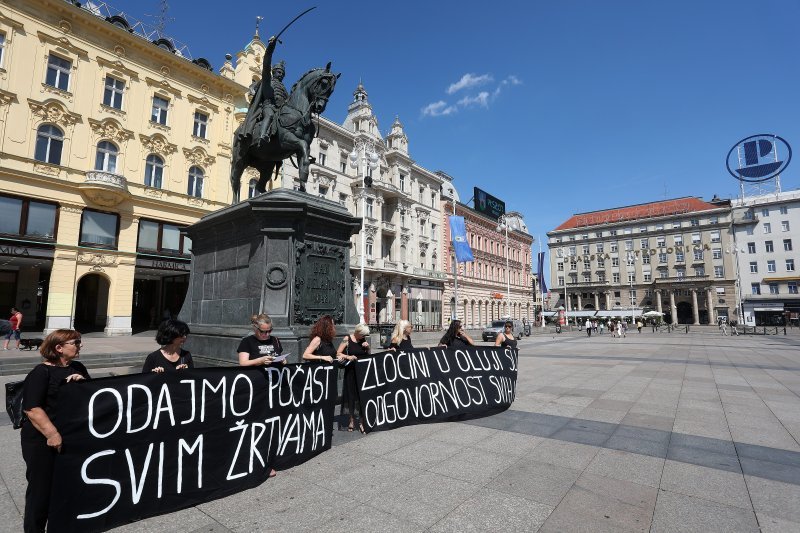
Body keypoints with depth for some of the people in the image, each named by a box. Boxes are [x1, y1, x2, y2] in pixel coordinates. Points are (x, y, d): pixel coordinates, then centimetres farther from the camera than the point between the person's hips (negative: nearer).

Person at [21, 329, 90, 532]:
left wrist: (83, 382, -10)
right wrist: (52, 434, -25)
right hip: (43, 441, -7)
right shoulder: (41, 372, -14)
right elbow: (31, 408, -20)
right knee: (42, 487, 7)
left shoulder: (78, 368, 7)